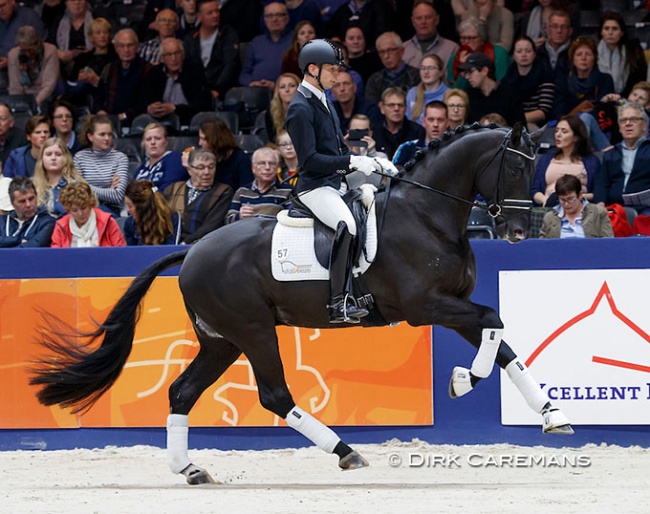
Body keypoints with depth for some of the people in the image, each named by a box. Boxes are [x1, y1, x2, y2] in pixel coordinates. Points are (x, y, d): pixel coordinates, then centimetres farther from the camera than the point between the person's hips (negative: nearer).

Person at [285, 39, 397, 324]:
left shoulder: (324, 103, 20)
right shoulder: (300, 108, -11)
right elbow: (310, 160, -19)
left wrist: (370, 162, 10)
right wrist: (351, 162, -22)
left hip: (335, 183, 11)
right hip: (314, 187, -11)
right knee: (347, 225, -32)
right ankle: (338, 303, -35)